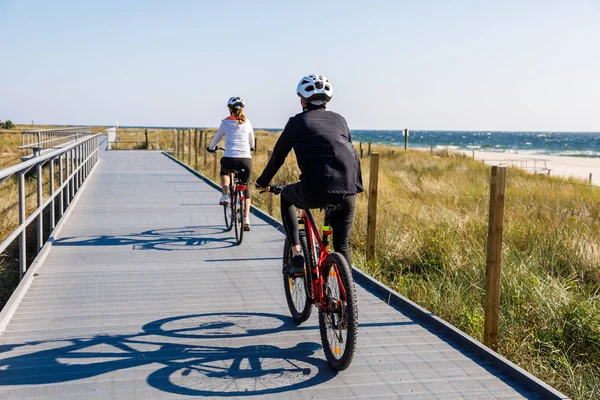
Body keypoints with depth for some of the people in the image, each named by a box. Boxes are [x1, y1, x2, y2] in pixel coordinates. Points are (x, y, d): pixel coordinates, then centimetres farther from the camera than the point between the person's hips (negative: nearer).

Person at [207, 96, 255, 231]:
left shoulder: (225, 122, 6)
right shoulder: (247, 123, 13)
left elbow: (216, 138, 17)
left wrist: (211, 148, 37)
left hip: (229, 159, -1)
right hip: (246, 159, 1)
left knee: (224, 171, 35)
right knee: (245, 188, 14)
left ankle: (225, 196, 17)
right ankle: (246, 219, 3)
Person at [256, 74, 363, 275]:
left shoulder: (297, 121, 12)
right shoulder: (339, 120, 22)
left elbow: (278, 156, 18)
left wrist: (263, 182, 34)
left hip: (315, 190, -3)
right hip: (348, 190, 3)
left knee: (287, 196, 31)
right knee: (342, 245, 22)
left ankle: (297, 256, 19)